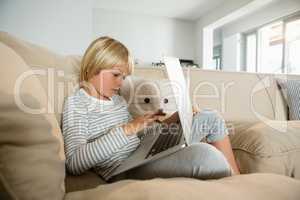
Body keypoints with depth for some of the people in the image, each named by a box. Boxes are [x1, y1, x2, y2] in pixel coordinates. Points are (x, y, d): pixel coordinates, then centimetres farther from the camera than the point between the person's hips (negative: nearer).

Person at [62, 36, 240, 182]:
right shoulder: (76, 102, -6)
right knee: (203, 153, -33)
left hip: (146, 155, 8)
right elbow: (74, 164, -18)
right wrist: (126, 129, -24)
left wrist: (169, 122, 2)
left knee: (210, 118, 9)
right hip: (126, 172, -7)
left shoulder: (118, 99, 15)